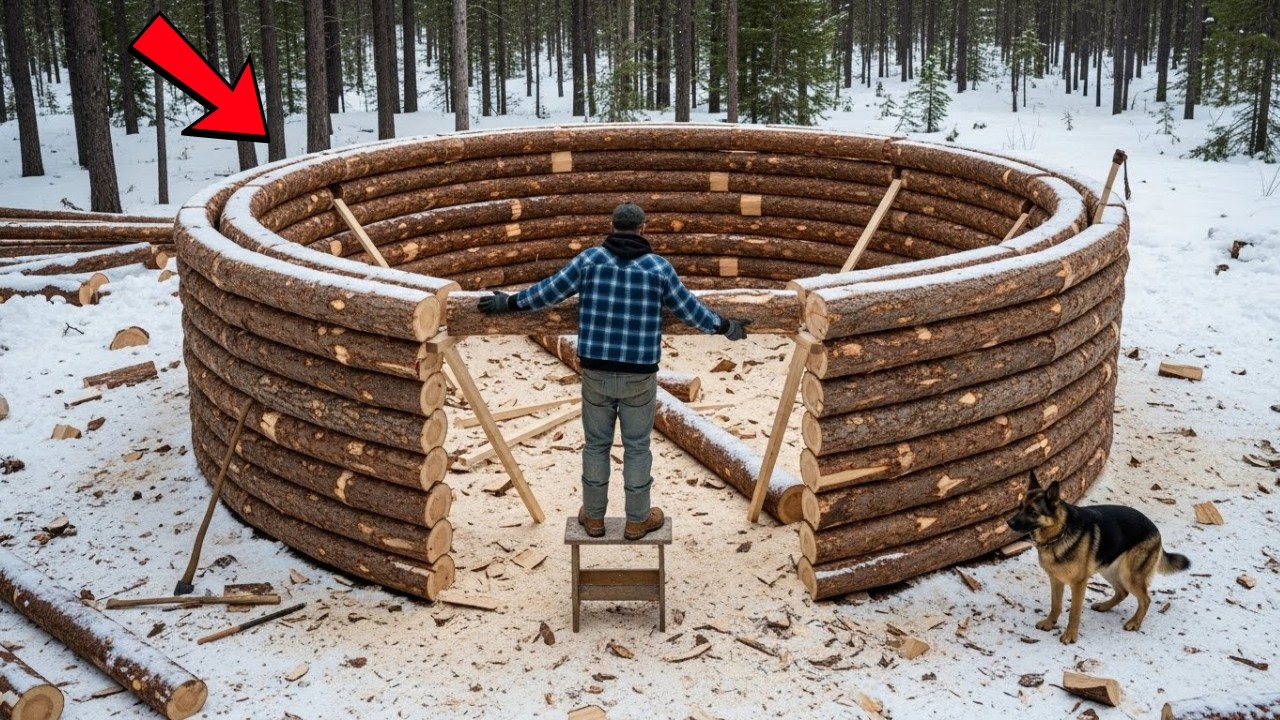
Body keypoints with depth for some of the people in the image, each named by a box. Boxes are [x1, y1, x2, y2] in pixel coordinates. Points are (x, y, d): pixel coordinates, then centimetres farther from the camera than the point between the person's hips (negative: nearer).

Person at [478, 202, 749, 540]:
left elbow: (549, 290, 1)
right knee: (637, 448, 11)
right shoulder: (658, 266, -4)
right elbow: (689, 308, 4)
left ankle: (593, 517, 26)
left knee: (596, 445, 15)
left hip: (596, 372, 1)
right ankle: (637, 521, 22)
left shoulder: (590, 258, -3)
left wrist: (509, 302, 15)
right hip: (639, 375, -1)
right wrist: (724, 327, 20)